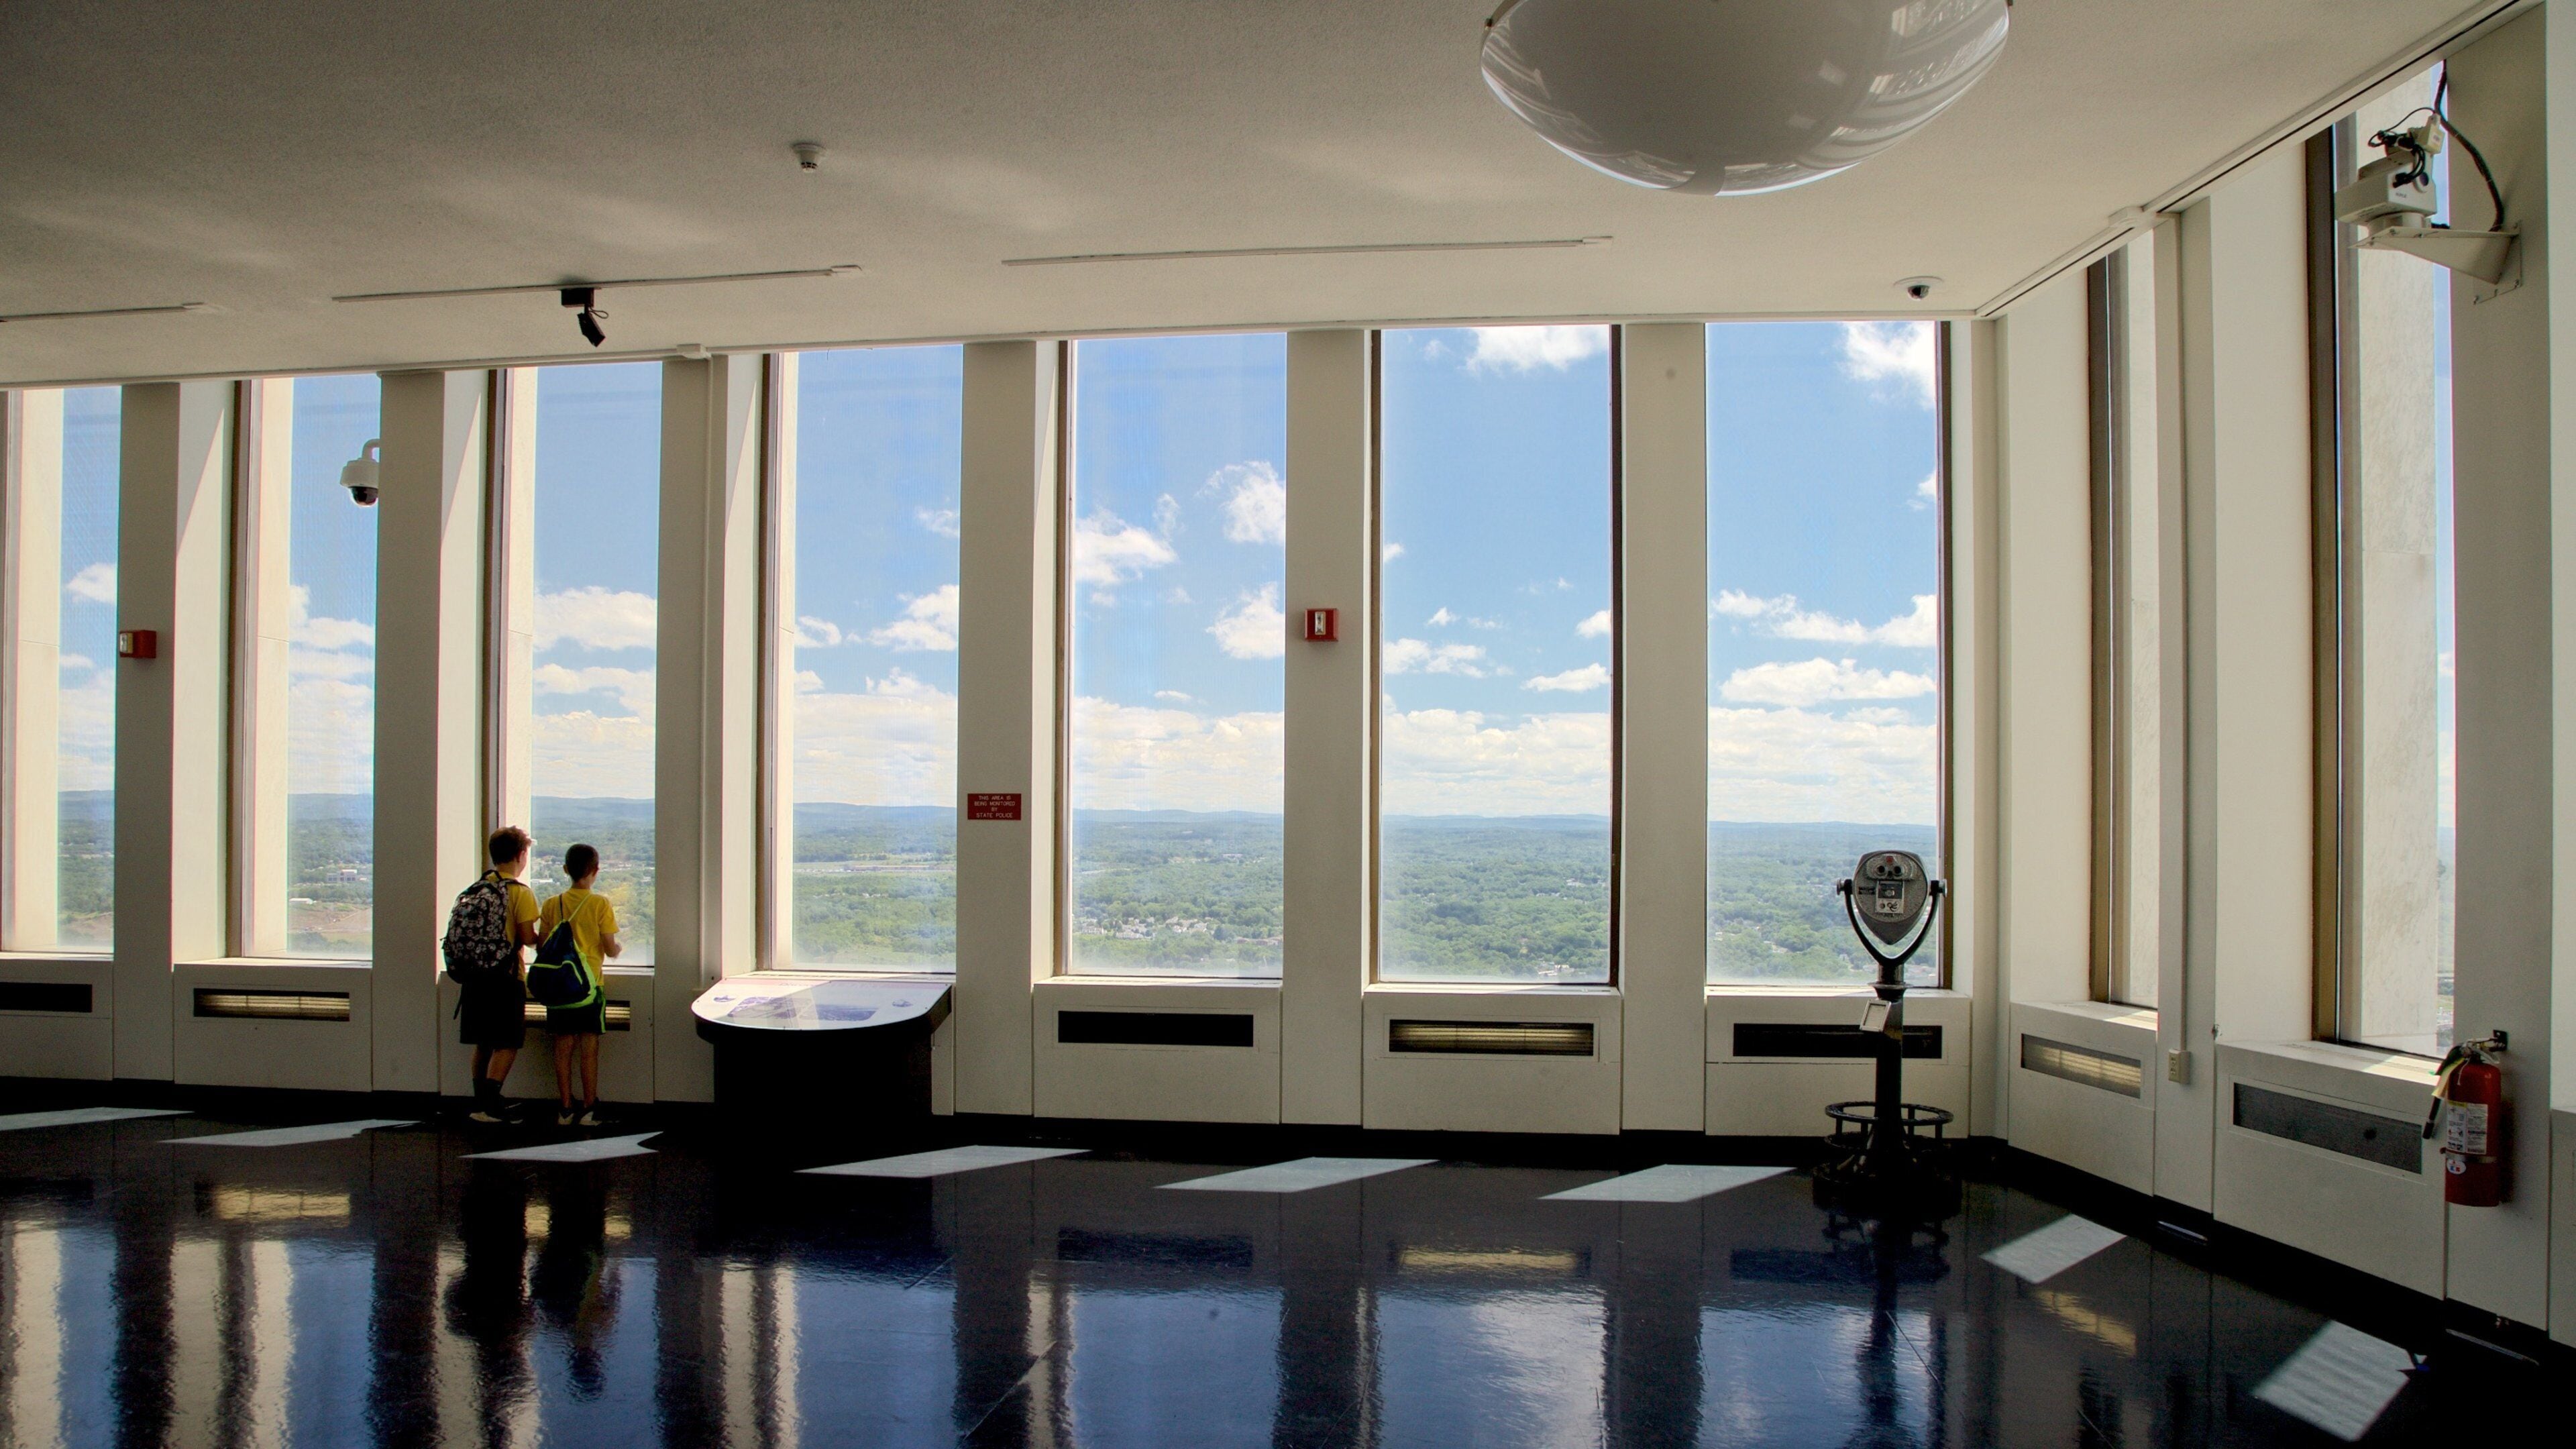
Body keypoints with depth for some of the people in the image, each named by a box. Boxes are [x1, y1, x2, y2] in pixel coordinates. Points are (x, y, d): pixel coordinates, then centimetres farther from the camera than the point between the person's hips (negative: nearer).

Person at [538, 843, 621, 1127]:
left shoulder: (552, 905, 2)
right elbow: (610, 949, -7)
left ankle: (565, 1109, 9)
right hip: (590, 983, -3)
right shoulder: (600, 904, -7)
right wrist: (619, 949, 15)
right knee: (589, 1046, 2)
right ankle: (589, 1109, 4)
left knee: (563, 1047, 7)